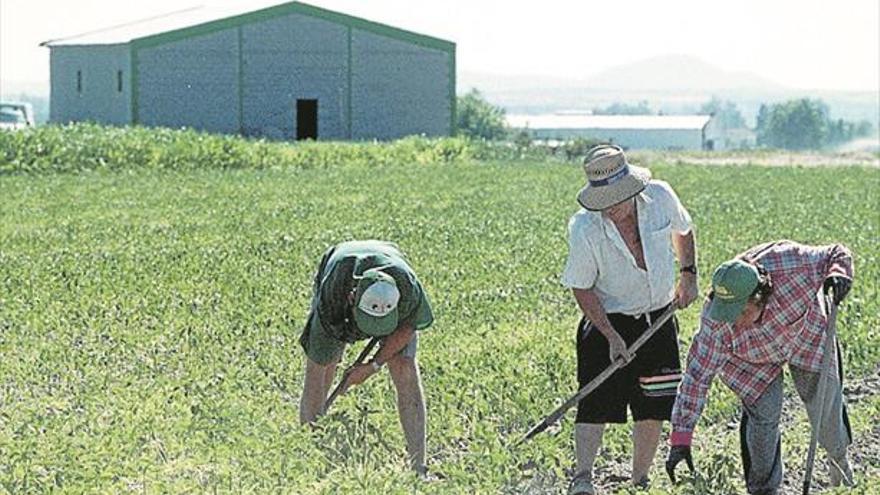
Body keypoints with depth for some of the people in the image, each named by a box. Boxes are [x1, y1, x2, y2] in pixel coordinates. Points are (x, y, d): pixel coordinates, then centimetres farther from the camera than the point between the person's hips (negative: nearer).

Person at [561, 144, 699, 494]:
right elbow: (581, 288, -13)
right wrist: (612, 336, -18)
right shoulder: (584, 229, -22)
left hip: (659, 320, 4)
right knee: (596, 402, -16)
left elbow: (683, 231, 12)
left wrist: (689, 275, 3)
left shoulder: (660, 197, -12)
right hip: (608, 321, -3)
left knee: (653, 407, 6)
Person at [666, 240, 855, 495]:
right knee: (764, 415, -13)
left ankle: (838, 457, 46)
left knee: (824, 406, 12)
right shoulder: (716, 324, -39)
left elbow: (836, 254, -23)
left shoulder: (793, 266, -42)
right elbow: (697, 376, -31)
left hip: (805, 337, 1)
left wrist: (838, 273, -47)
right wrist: (680, 439, -33)